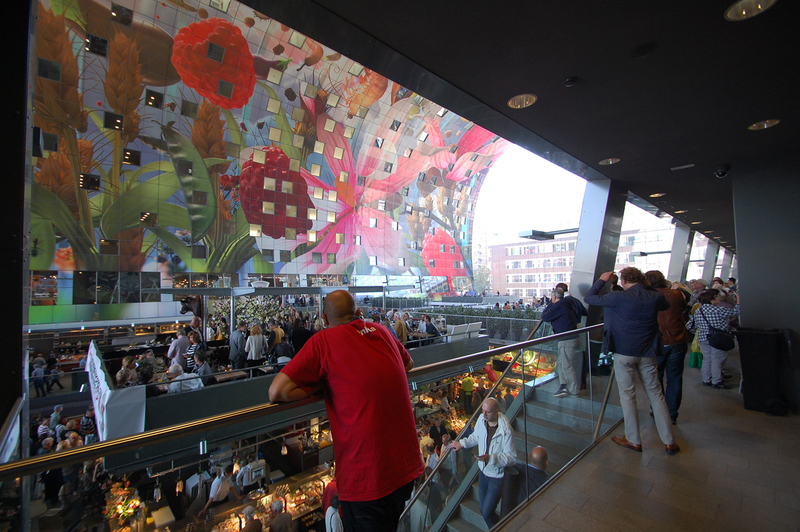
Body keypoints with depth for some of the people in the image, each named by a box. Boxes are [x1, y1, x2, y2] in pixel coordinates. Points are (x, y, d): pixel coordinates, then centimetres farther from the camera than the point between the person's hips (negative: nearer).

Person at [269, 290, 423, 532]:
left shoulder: (323, 341, -11)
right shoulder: (381, 331, 4)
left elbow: (276, 392, -13)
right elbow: (408, 364, 23)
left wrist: (323, 384, -2)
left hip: (367, 478, -6)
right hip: (408, 465, 6)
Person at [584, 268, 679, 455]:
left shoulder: (620, 297, -15)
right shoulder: (655, 297, -1)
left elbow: (589, 298, -8)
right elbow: (666, 305, 24)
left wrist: (601, 280, 6)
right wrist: (648, 286, 20)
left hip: (624, 352, -4)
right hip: (647, 353, 4)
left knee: (627, 395, 8)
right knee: (655, 394, 16)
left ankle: (634, 441, 19)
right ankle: (669, 442, 24)